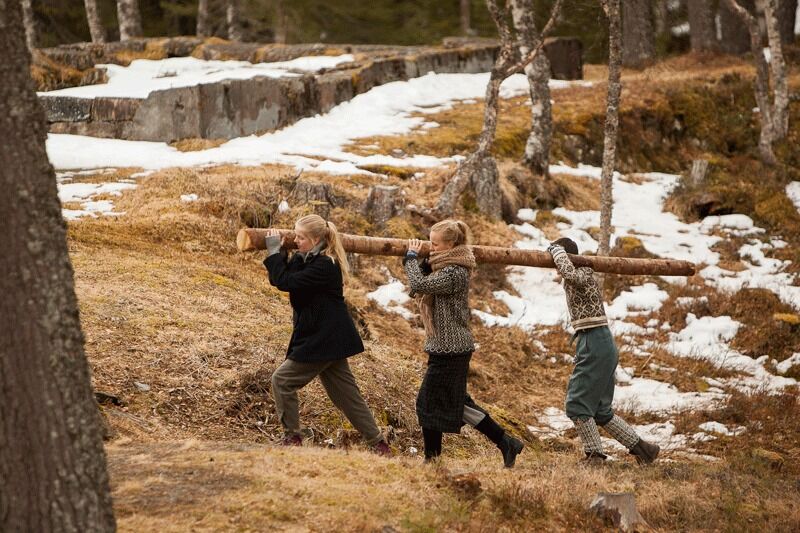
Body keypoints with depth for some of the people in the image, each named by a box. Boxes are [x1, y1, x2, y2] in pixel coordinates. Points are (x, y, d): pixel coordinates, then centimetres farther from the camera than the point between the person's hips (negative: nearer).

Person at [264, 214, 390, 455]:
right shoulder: (306, 260, 10)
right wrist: (279, 253, -3)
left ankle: (292, 437, 3)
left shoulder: (324, 266, -20)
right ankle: (378, 442, 15)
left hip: (323, 340, -10)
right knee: (346, 393, 12)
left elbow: (285, 282, -25)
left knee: (282, 380, -5)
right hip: (327, 338, 10)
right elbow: (282, 279, 8)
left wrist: (274, 251, -15)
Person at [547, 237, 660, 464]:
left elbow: (569, 273, -34)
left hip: (595, 345, -10)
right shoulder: (575, 279, 17)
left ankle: (594, 456, -8)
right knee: (600, 411, 12)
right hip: (596, 345, 10)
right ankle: (641, 447, 15)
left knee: (577, 404, -9)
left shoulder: (584, 273, -11)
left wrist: (558, 251, -20)